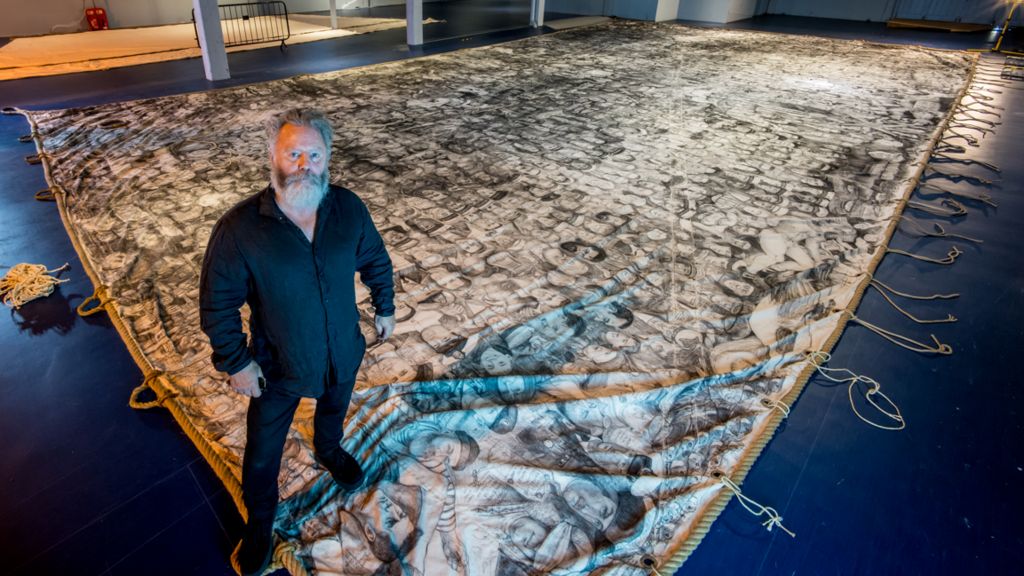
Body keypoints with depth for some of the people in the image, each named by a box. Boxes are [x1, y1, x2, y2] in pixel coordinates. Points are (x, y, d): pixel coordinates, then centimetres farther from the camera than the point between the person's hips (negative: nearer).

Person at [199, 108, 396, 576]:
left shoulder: (349, 209, -16)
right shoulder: (239, 229, -25)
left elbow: (375, 260, 1)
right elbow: (217, 303, -15)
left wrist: (385, 308, 9)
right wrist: (235, 362, -12)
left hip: (343, 352, 3)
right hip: (277, 366, -2)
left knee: (334, 409, 33)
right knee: (263, 453, 17)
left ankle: (329, 451, 67)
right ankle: (260, 520, 47)